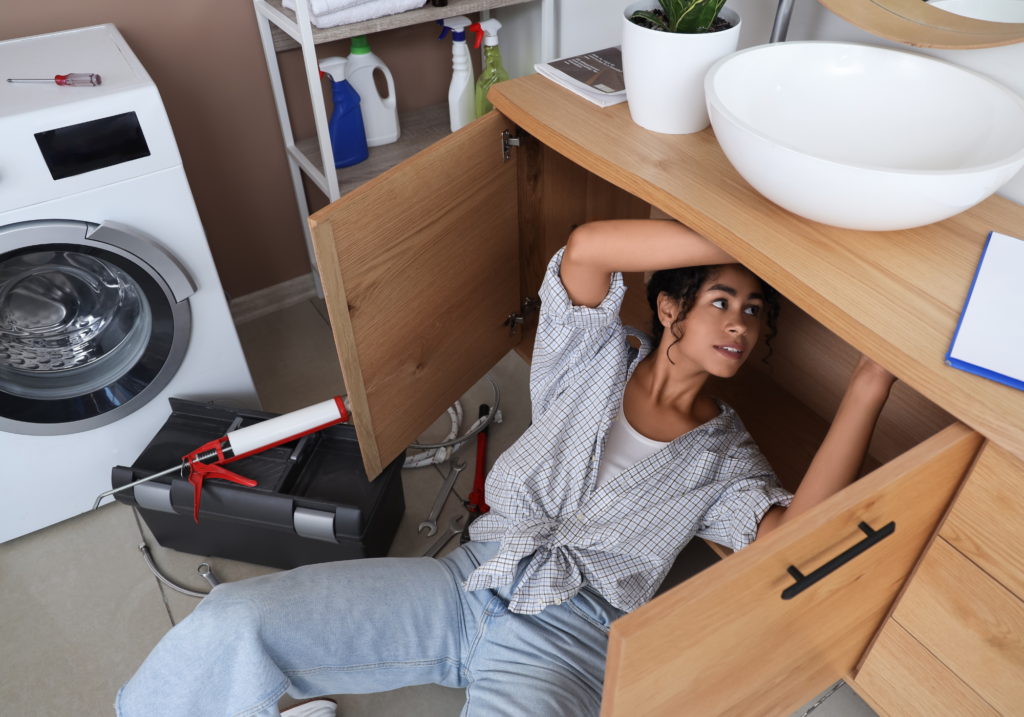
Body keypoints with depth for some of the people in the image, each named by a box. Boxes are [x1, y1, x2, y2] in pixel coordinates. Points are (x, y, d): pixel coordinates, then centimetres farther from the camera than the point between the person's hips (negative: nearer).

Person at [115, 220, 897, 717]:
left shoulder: (725, 456, 7)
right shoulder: (599, 362, 4)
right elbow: (587, 249, -16)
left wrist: (873, 379, -19)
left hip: (565, 638, 0)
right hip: (472, 581, 1)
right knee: (230, 623, -15)